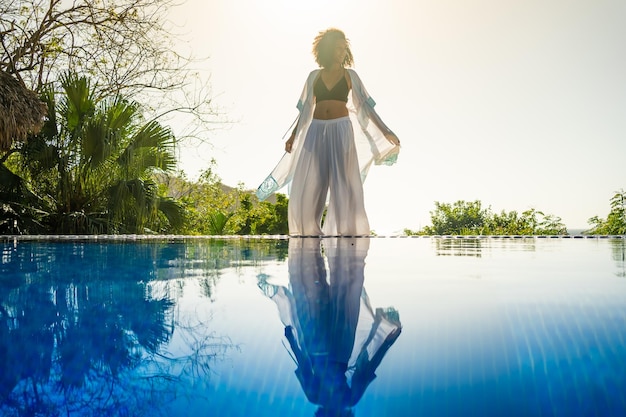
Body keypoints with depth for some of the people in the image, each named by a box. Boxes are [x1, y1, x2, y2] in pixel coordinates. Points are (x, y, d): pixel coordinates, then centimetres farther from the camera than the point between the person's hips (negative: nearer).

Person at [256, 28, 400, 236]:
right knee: (309, 185, -1)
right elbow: (305, 110, 16)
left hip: (341, 131, -2)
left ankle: (347, 231, -1)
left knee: (344, 183, -5)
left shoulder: (350, 75, 8)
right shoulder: (314, 76, 12)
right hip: (316, 132, 2)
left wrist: (385, 132, 2)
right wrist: (293, 135, 13)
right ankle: (309, 231, 7)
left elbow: (365, 107, 6)